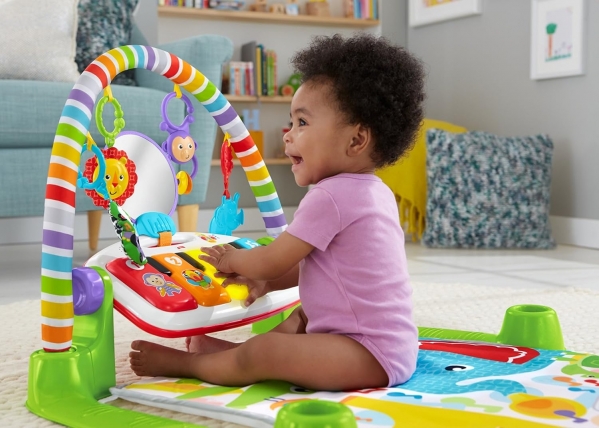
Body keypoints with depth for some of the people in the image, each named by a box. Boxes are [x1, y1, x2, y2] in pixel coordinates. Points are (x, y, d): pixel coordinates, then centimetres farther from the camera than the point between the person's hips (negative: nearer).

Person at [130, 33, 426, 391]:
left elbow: (271, 261, -10)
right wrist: (267, 282, 14)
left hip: (373, 356, -11)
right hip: (393, 343, 11)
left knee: (260, 354, -21)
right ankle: (231, 350, 32)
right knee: (301, 318, 33)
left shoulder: (329, 197, -19)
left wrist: (231, 259, 9)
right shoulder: (377, 192, 13)